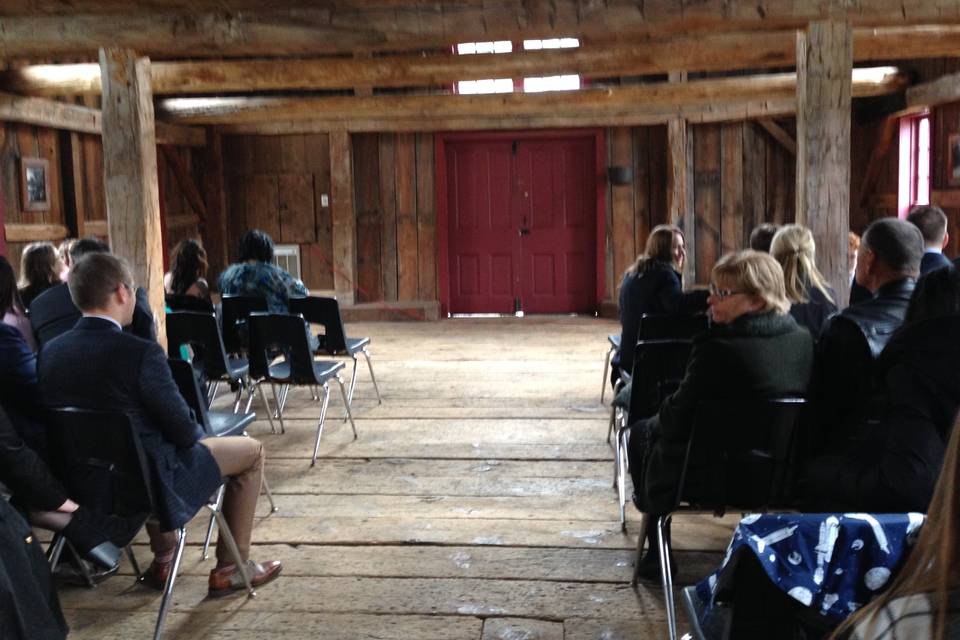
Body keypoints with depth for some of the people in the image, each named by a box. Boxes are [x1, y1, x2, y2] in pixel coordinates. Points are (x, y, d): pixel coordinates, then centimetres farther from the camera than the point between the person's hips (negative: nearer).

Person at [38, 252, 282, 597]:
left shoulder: (50, 352, -5)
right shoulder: (141, 353, -25)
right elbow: (184, 431, -18)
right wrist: (197, 435, 6)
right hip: (146, 482, -7)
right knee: (251, 451, 12)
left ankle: (163, 559, 42)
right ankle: (231, 568, 19)